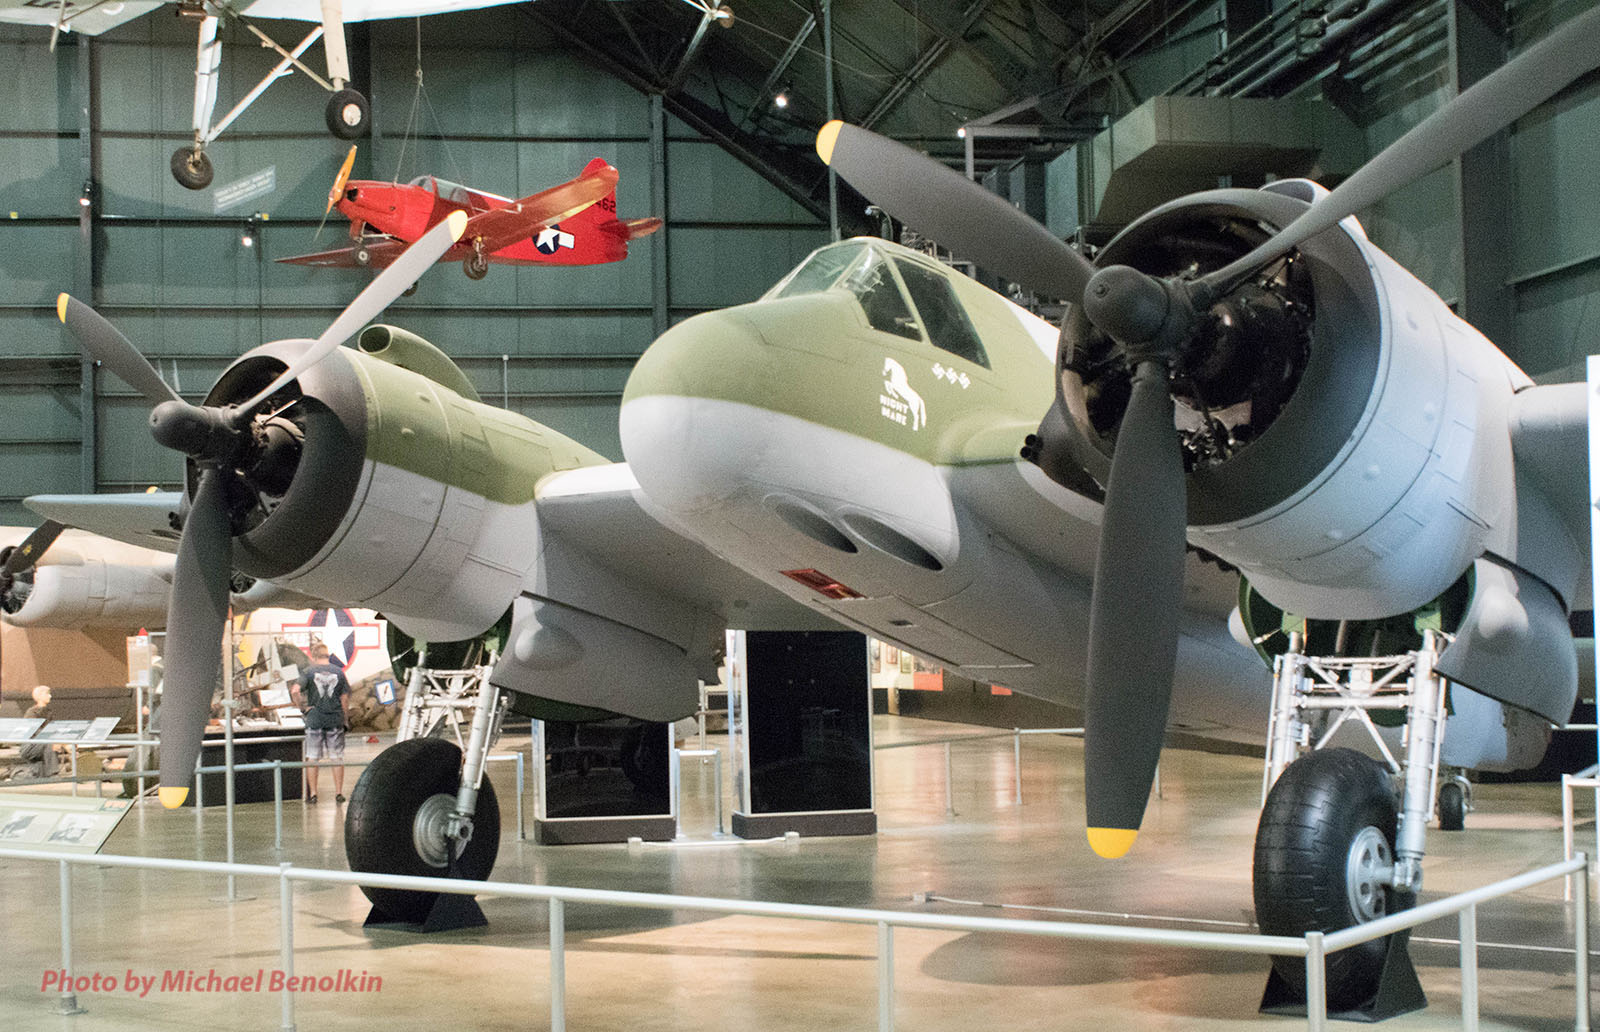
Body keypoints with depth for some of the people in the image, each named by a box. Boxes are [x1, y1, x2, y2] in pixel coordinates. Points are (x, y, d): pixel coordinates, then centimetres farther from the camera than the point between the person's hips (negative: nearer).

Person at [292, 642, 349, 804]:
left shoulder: (309, 671, -4)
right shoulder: (338, 672, 2)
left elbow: (296, 691, -17)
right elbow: (345, 698, 2)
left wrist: (303, 707, -4)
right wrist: (346, 720, 9)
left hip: (315, 719, -1)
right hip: (335, 719, 1)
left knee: (312, 757, 7)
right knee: (337, 757, 7)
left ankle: (312, 793, 6)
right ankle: (338, 792, 7)